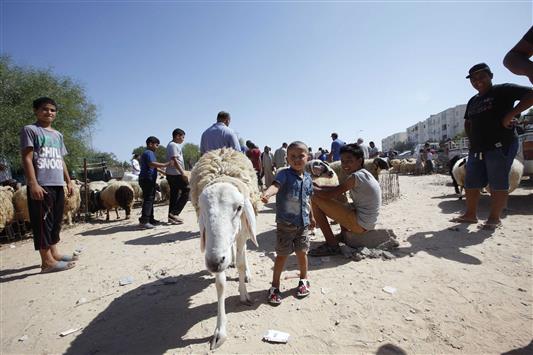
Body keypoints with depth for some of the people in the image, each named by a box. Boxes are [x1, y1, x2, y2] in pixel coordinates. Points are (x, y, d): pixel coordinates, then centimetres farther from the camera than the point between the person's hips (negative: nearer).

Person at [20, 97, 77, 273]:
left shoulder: (58, 135, 19)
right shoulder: (30, 130, -1)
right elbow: (27, 158, -8)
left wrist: (68, 181, 15)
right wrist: (33, 184, -17)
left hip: (58, 185, 7)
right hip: (41, 185, -7)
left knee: (56, 220, 11)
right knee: (43, 221, -5)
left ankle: (54, 253, 21)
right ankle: (47, 260, -1)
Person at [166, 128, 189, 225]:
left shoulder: (174, 145, 21)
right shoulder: (173, 145, -10)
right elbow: (174, 160, -19)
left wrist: (182, 172, 20)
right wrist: (182, 173, -23)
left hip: (172, 174, 10)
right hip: (175, 174, -10)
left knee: (174, 195, 12)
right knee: (186, 191, -7)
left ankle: (171, 216, 17)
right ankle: (174, 213, -8)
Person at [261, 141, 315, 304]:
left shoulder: (308, 178, 5)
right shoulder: (284, 174, -12)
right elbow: (276, 185, -34)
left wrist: (311, 217, 25)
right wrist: (267, 193, -56)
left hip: (303, 223, 4)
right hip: (285, 224, -4)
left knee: (302, 253, 16)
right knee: (282, 255, 6)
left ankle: (304, 280, 40)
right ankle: (275, 286, 23)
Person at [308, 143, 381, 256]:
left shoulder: (356, 176, -17)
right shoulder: (364, 174, 11)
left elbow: (329, 194, -20)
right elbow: (339, 188, 18)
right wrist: (318, 186, 8)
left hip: (360, 224, -10)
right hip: (367, 224, 10)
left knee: (315, 199, -12)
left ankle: (332, 245, -7)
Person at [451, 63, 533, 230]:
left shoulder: (503, 90, -1)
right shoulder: (472, 101, 19)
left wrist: (510, 115, -19)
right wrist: (472, 139, 13)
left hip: (500, 146, -7)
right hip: (476, 149, 7)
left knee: (498, 184, -3)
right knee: (471, 183, 7)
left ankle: (495, 217, 4)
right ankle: (470, 214, 16)